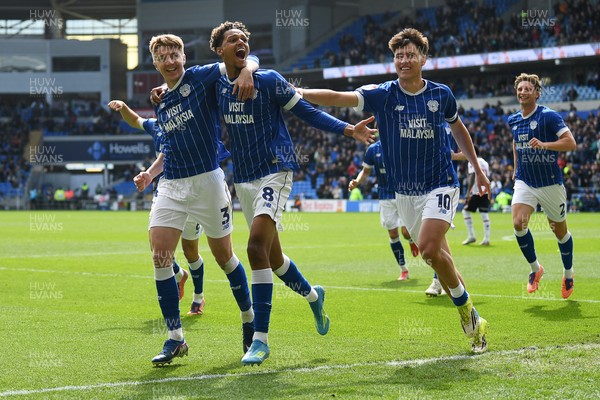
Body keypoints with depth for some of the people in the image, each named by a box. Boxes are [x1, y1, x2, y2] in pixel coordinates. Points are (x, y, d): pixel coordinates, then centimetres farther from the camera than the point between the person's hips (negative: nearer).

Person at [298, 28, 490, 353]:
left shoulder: (441, 94, -1)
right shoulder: (383, 95, -4)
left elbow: (458, 130, 17)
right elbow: (337, 98, -16)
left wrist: (477, 169, 22)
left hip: (440, 185, -2)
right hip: (405, 193, 2)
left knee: (429, 248, -23)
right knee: (439, 258, 7)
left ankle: (466, 309, -4)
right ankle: (473, 321, 21)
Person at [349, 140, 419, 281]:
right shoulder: (373, 149, 0)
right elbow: (366, 171, 11)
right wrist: (356, 182, -8)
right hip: (386, 198, 2)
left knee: (406, 231, -12)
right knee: (393, 234, 3)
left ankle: (412, 240, 28)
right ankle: (403, 270, 16)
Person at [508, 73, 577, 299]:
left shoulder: (549, 116, -13)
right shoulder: (513, 120, 6)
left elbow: (571, 143, -19)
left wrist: (544, 144, -30)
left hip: (550, 183, -4)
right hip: (524, 181, 4)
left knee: (560, 230, 8)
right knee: (518, 223, -18)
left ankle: (568, 274, 30)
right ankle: (535, 268, 3)